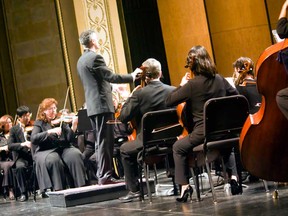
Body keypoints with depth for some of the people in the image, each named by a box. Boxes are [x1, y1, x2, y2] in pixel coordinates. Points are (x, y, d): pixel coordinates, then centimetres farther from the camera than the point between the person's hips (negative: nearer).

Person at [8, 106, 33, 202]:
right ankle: (23, 193, -19)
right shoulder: (14, 129, 7)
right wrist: (23, 144, -22)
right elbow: (10, 146, -5)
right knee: (20, 166, -34)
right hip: (22, 157, -1)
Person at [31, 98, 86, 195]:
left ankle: (79, 186, -25)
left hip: (64, 148, 3)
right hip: (46, 151, -3)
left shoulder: (61, 121, 14)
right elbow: (33, 138, -11)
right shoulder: (39, 123, 8)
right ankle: (58, 190, -31)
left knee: (76, 154, -28)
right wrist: (50, 131, -22)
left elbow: (70, 139, 2)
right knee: (53, 159, -36)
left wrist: (73, 127, -17)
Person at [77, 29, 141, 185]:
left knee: (100, 142, 12)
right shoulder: (95, 57, -13)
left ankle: (102, 175, 15)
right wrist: (132, 76, -7)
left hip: (92, 106, 9)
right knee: (105, 141, -7)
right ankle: (105, 176, -7)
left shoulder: (81, 61, 16)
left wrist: (109, 87, 26)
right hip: (102, 105, -9)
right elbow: (111, 77, -17)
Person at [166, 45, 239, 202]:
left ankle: (184, 186, 9)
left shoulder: (191, 85, -14)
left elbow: (169, 101, -7)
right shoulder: (220, 80, 3)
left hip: (203, 133, -5)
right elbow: (235, 95, 19)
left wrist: (181, 85, 5)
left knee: (178, 148, 19)